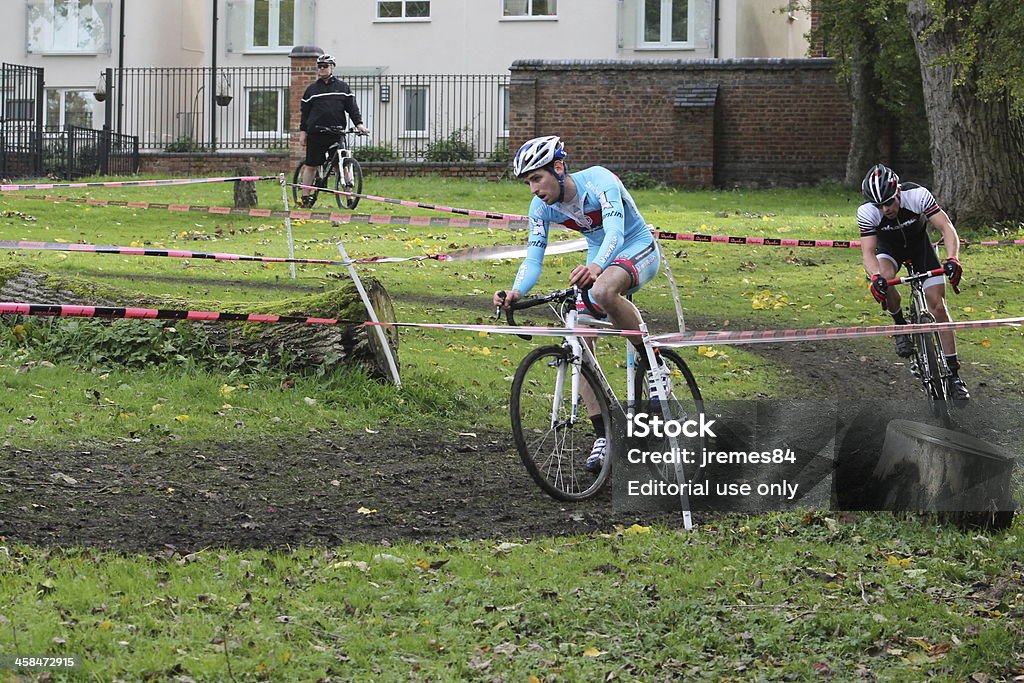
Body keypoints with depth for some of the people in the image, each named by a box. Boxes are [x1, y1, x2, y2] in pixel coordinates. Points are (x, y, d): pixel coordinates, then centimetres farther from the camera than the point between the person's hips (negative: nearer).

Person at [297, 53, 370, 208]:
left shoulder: (343, 87, 10)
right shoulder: (312, 89, 11)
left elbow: (352, 107, 8)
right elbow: (305, 112, 11)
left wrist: (359, 124, -5)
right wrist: (303, 131, 4)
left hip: (336, 133, 0)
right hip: (316, 133, 1)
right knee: (310, 166, 2)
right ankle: (305, 198, 9)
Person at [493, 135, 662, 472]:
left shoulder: (598, 180, -27)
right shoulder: (542, 207, -9)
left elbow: (615, 233, -40)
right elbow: (533, 258, -13)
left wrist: (595, 266, -60)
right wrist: (516, 292, -34)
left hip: (638, 250, -7)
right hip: (598, 262, 7)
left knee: (602, 291, -39)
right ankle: (604, 434, -3)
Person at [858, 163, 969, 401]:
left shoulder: (918, 195, -33)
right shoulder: (867, 212, -31)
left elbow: (947, 228, -35)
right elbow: (868, 252, -33)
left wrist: (952, 260, -52)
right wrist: (875, 277, -54)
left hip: (919, 243, 0)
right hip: (889, 247, 0)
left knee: (938, 307, -8)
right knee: (884, 280, -35)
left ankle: (953, 373, -2)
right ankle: (901, 326, -7)